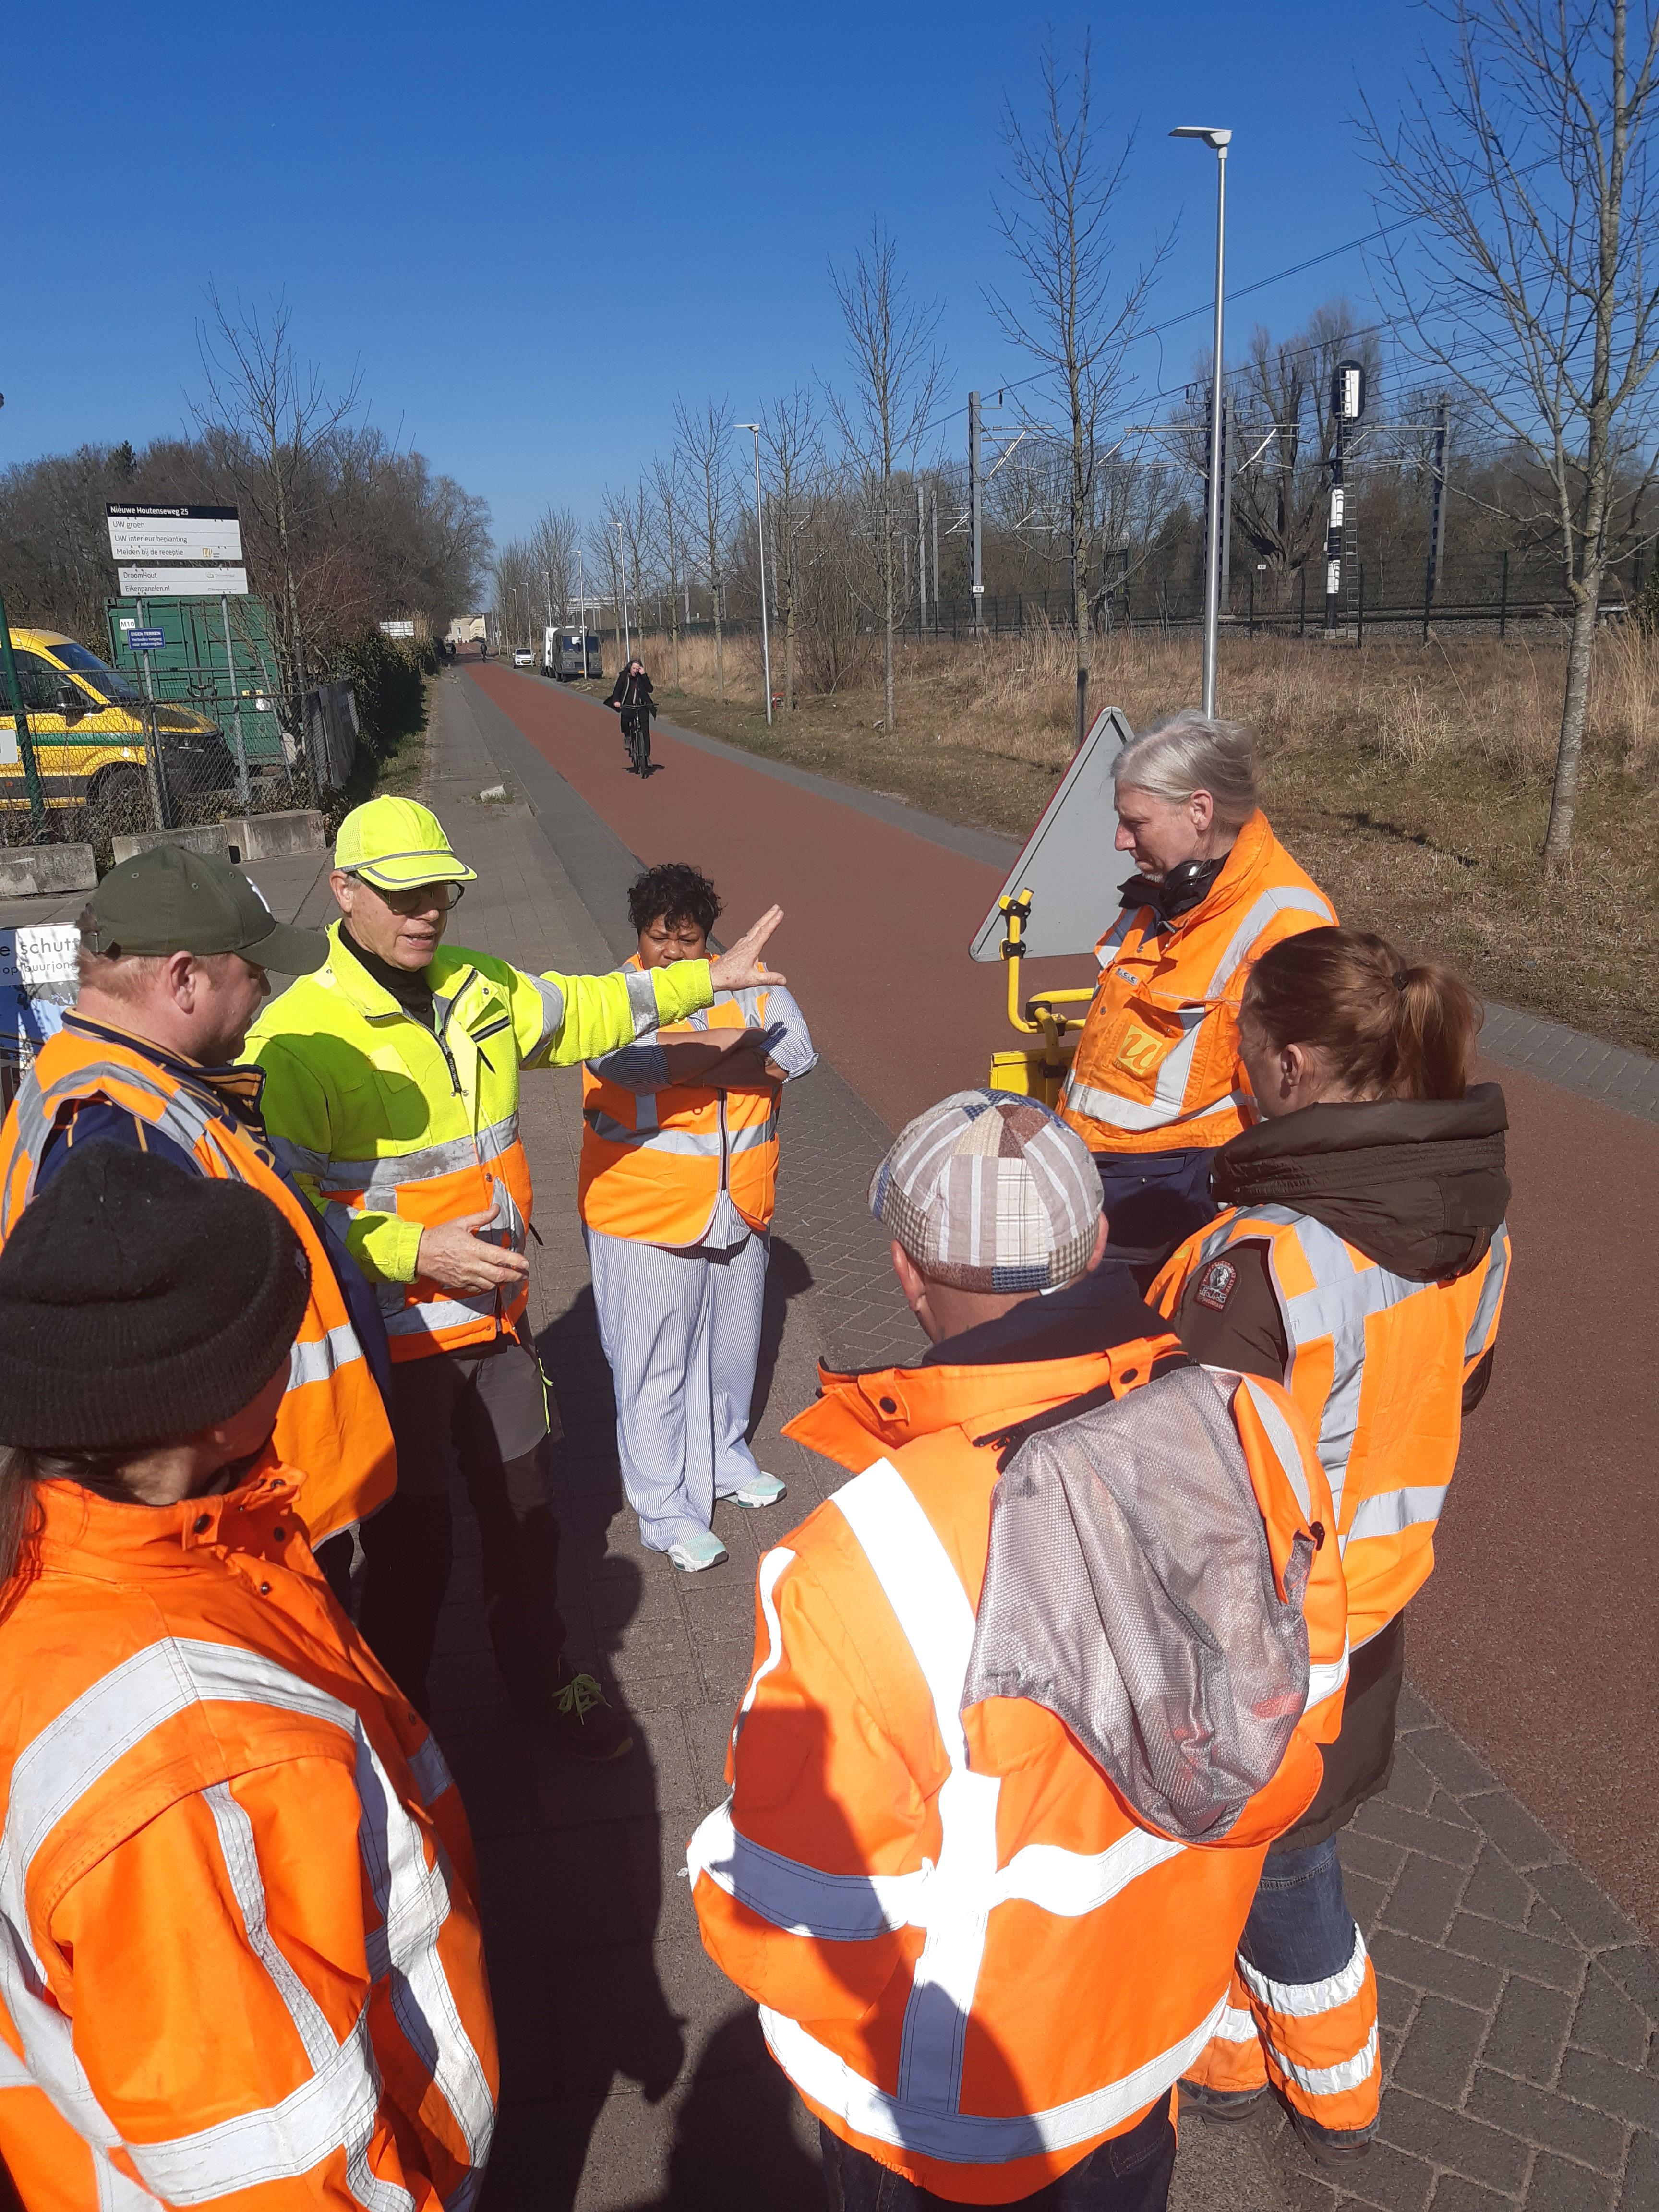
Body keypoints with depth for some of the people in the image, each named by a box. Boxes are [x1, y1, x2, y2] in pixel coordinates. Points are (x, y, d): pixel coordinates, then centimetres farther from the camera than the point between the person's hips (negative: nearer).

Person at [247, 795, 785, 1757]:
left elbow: (591, 1009, 17)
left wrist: (707, 976, 17)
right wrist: (416, 1251, -28)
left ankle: (543, 1675, 47)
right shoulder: (296, 1037, -19)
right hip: (388, 1340, -6)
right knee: (412, 1544, 11)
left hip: (497, 1317, 6)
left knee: (526, 1514, 21)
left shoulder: (483, 990, 1)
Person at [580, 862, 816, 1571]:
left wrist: (690, 1065, -24)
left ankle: (724, 1458, 45)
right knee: (654, 1368, 4)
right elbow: (630, 1061, -31)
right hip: (644, 1221, -4)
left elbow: (799, 1051, -14)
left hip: (737, 1216, 5)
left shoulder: (747, 985, 2)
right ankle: (666, 1509, 20)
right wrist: (737, 1037, -23)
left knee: (731, 1353, 21)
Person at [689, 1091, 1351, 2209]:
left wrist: (721, 1874, -2)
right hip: (1165, 2026, 4)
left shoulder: (862, 1572, -39)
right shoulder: (1255, 1429, -23)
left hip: (940, 2105, -3)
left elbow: (791, 1921, -25)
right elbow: (1305, 1711, -5)